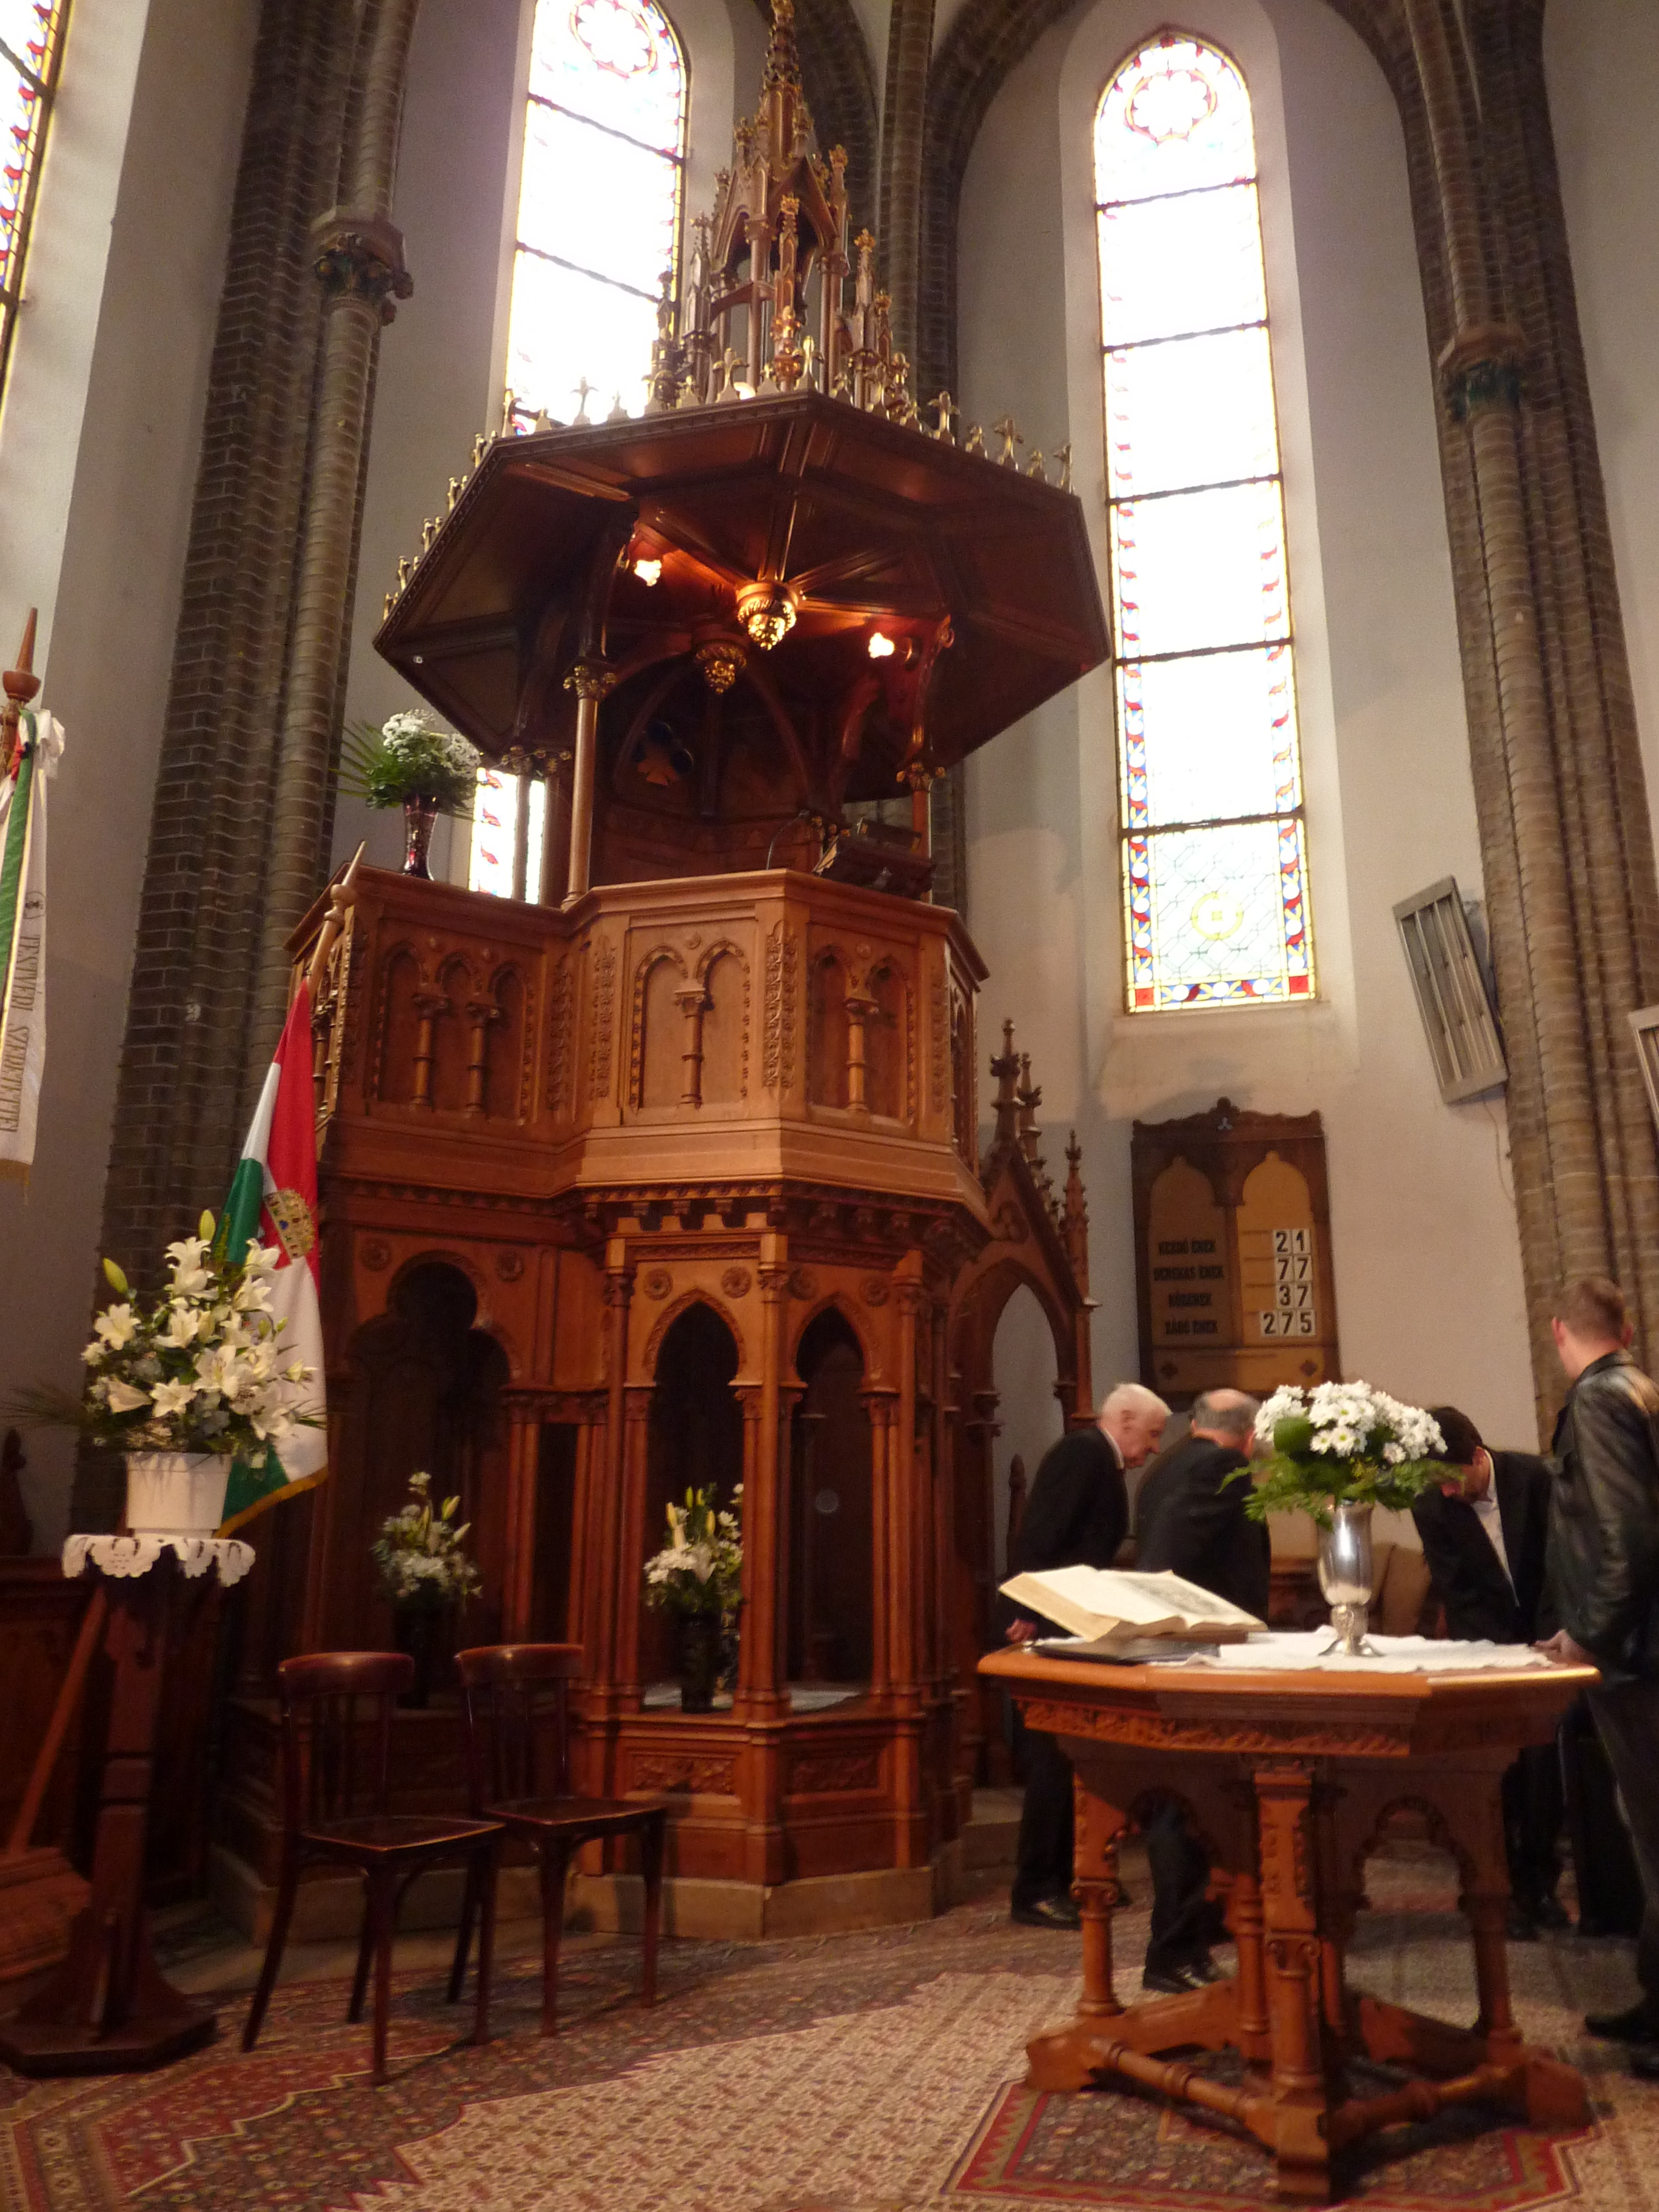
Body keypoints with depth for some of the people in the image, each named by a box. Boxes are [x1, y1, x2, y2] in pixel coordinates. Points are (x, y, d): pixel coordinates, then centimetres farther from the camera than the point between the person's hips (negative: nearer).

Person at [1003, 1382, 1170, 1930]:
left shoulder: (1097, 1460, 17)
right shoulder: (1084, 1451, -13)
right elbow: (1041, 1535, -22)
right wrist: (1032, 1612, -25)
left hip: (1069, 1629, 10)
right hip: (1048, 1627, -10)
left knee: (1068, 1757, 15)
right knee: (1053, 1758, -5)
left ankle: (1064, 1877, 25)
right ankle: (1034, 1892, 2)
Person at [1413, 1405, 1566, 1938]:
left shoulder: (1532, 1476, -15)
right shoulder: (1431, 1505, -13)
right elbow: (1455, 1593, -11)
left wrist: (1544, 1641, -13)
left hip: (1543, 1638, 0)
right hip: (1486, 1644, 0)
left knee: (1544, 1760, -4)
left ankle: (1543, 1882, 11)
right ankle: (1511, 1888, 5)